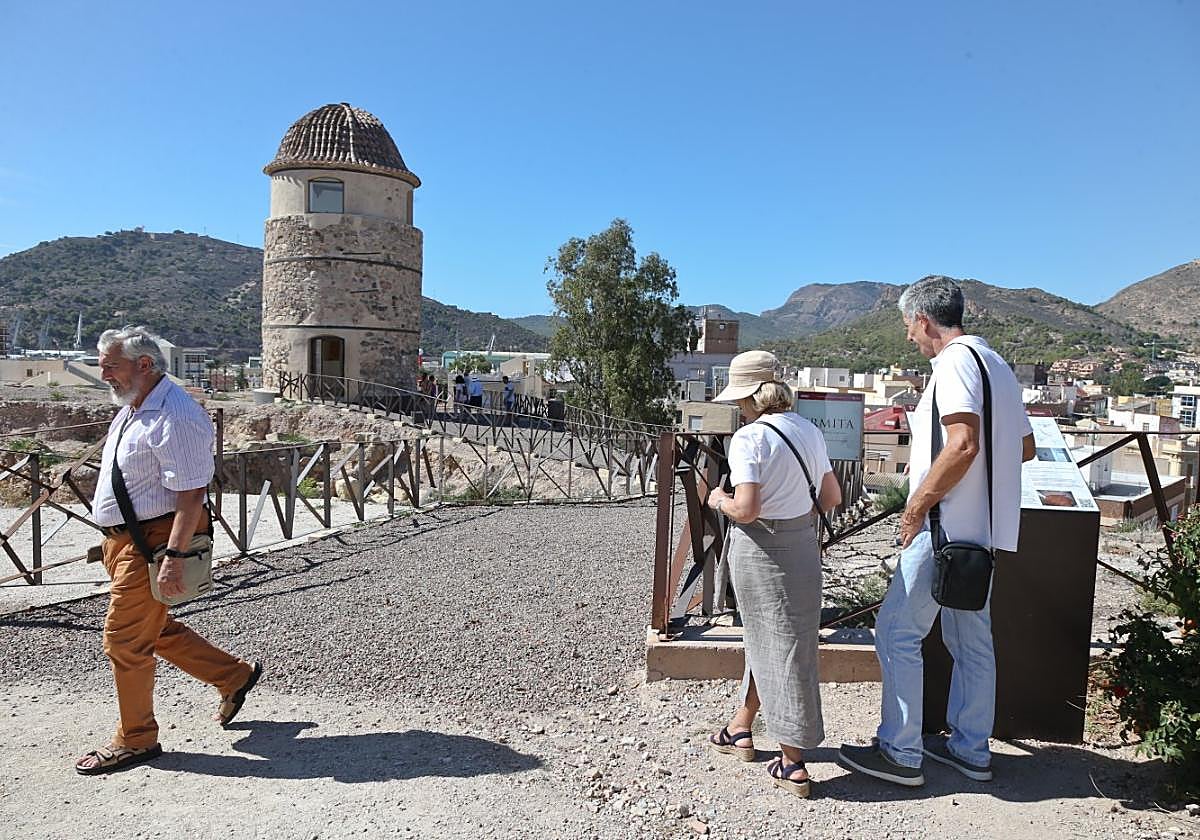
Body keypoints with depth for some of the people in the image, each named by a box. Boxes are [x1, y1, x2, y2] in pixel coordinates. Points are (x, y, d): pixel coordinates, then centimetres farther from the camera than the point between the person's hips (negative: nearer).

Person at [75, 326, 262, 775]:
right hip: (122, 538, 10)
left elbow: (191, 494, -25)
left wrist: (173, 557, -28)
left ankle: (135, 739, 18)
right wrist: (113, 542, 24)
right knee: (153, 628, 19)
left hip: (151, 541, -10)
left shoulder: (175, 418, -21)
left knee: (125, 638, 0)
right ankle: (234, 675, 33)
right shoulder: (131, 409, 12)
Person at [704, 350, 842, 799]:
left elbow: (746, 510, -24)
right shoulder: (809, 431, 3)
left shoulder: (749, 438, -18)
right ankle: (741, 729, 38)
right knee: (766, 638, 19)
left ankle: (793, 765, 13)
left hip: (760, 549, -7)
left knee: (778, 646, 2)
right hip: (803, 544, 7)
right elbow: (832, 497, 7)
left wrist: (720, 501, -4)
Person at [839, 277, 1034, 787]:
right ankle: (971, 749, 27)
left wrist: (917, 504, -18)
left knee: (896, 631, -2)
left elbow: (963, 445, -27)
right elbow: (1024, 447, 20)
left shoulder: (955, 362, -14)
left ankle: (900, 753, 6)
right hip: (981, 529, 10)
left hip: (947, 527, -10)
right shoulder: (996, 363, 16)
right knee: (971, 637, 16)